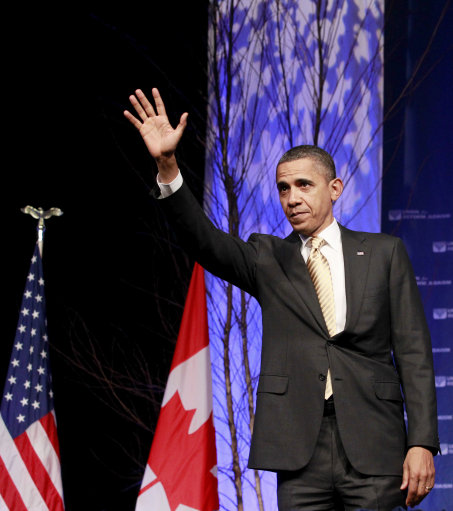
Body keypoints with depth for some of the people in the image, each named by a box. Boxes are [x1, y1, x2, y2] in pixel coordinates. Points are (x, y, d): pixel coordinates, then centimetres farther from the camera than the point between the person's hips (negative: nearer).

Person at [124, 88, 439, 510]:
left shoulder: (383, 254, 9)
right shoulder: (268, 260, 14)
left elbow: (414, 352, 4)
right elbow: (205, 240, -4)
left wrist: (422, 443, -5)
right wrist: (167, 166, -20)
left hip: (373, 447, -1)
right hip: (300, 450, 1)